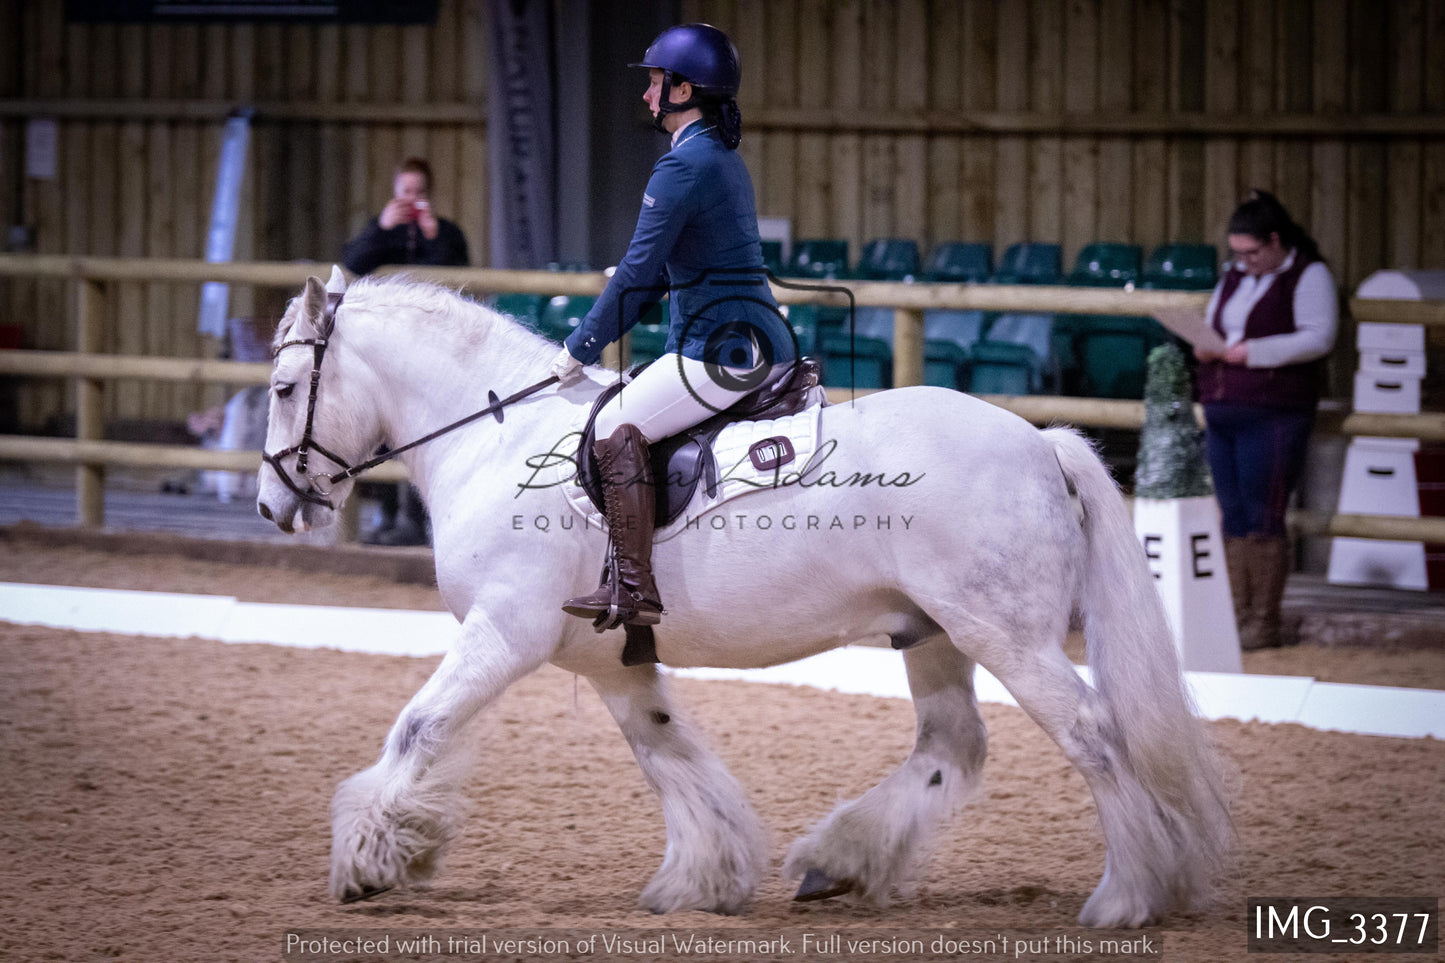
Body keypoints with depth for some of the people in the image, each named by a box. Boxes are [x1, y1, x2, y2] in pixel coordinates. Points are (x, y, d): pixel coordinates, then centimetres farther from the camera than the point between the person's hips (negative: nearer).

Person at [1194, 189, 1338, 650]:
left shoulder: (1310, 276, -3)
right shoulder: (1233, 277, 18)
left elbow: (1319, 337, -14)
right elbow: (1211, 323, 26)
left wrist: (1254, 351, -19)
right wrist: (1205, 349, 1)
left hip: (1272, 416, -7)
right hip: (1221, 414, 7)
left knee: (1263, 520, -8)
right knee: (1233, 520, 5)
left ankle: (1264, 624, -4)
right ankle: (1237, 617, 9)